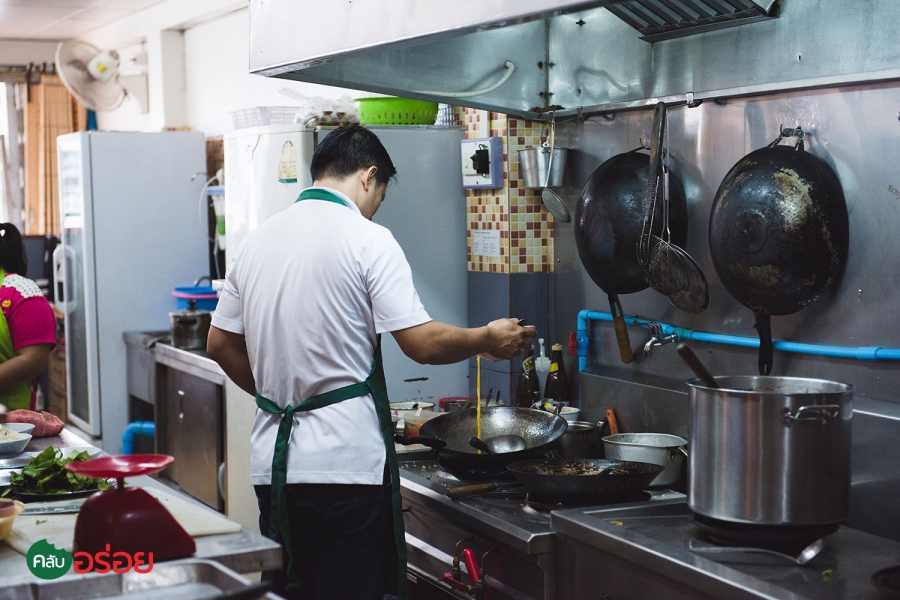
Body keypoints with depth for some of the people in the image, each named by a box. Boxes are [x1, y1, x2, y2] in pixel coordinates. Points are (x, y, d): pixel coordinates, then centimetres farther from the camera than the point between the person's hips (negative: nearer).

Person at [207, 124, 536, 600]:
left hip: (273, 463, 6)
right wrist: (488, 339, 3)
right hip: (348, 465, -6)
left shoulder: (256, 240, 9)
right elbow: (422, 343, -14)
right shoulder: (367, 240, -9)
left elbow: (220, 345, 15)